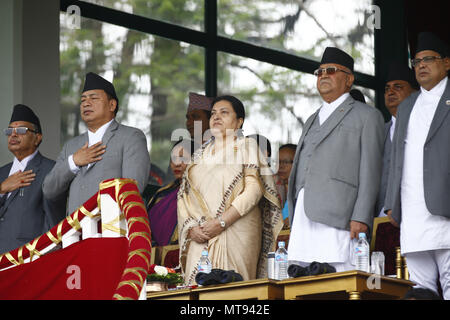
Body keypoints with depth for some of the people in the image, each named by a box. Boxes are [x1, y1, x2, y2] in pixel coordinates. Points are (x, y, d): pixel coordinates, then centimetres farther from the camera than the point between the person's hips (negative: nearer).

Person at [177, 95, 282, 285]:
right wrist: (191, 228, -5)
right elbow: (183, 196, 14)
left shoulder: (246, 146, 7)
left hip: (236, 233, -4)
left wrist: (221, 222, -14)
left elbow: (254, 189, -7)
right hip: (201, 239, 4)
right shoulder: (200, 154, 21)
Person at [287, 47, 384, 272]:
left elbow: (370, 171, -2)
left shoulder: (366, 116, 8)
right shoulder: (312, 121, 30)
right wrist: (293, 220, 15)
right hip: (303, 215, 6)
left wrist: (361, 218, -14)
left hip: (339, 217, -6)